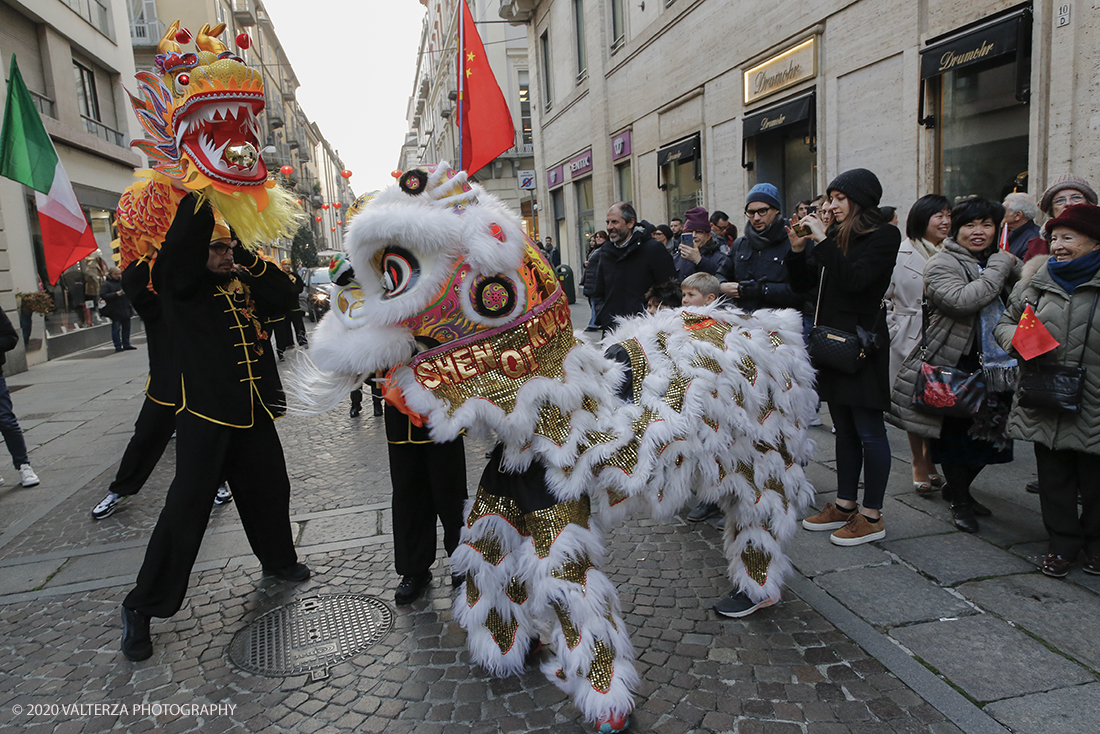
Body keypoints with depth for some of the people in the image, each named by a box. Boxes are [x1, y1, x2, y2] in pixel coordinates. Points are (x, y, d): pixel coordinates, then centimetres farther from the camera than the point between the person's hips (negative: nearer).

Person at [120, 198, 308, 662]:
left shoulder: (241, 284, 11)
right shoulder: (179, 284, -7)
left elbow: (284, 297, 4)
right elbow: (185, 233, -23)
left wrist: (249, 258, -4)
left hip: (253, 411, 6)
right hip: (205, 415, -6)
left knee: (270, 490, 19)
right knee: (187, 507, -4)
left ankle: (279, 560, 44)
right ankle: (142, 606, 11)